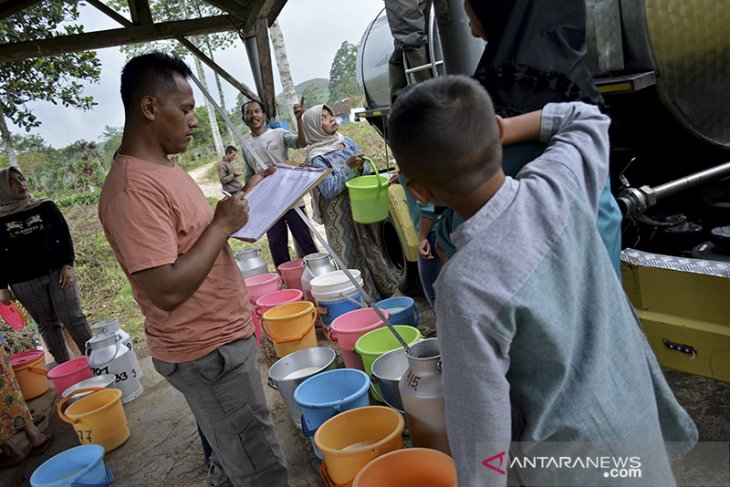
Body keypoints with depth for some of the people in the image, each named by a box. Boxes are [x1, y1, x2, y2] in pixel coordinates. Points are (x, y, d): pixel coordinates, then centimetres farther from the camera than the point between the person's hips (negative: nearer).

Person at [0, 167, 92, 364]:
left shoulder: (45, 206, 3)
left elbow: (64, 236, 5)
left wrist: (67, 265, -6)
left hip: (57, 272, -1)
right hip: (24, 282, 1)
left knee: (73, 319, -4)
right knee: (47, 325, 6)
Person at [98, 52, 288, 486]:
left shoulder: (164, 166, 8)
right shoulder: (131, 189, -25)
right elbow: (167, 290, -30)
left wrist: (243, 196, 7)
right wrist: (223, 224, -21)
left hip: (224, 335, 10)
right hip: (207, 353, -10)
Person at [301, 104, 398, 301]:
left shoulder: (346, 142, 5)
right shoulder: (316, 157, -12)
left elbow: (366, 170, 10)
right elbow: (329, 189, -19)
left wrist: (361, 165, -13)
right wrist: (348, 166, -24)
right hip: (340, 216, -6)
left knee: (370, 249, 14)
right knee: (352, 256, 1)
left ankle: (384, 292, 28)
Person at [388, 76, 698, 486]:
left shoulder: (467, 287, -34)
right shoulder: (560, 180, -18)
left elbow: (482, 423, -24)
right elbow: (588, 119, 6)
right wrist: (496, 130, -1)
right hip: (634, 406, 6)